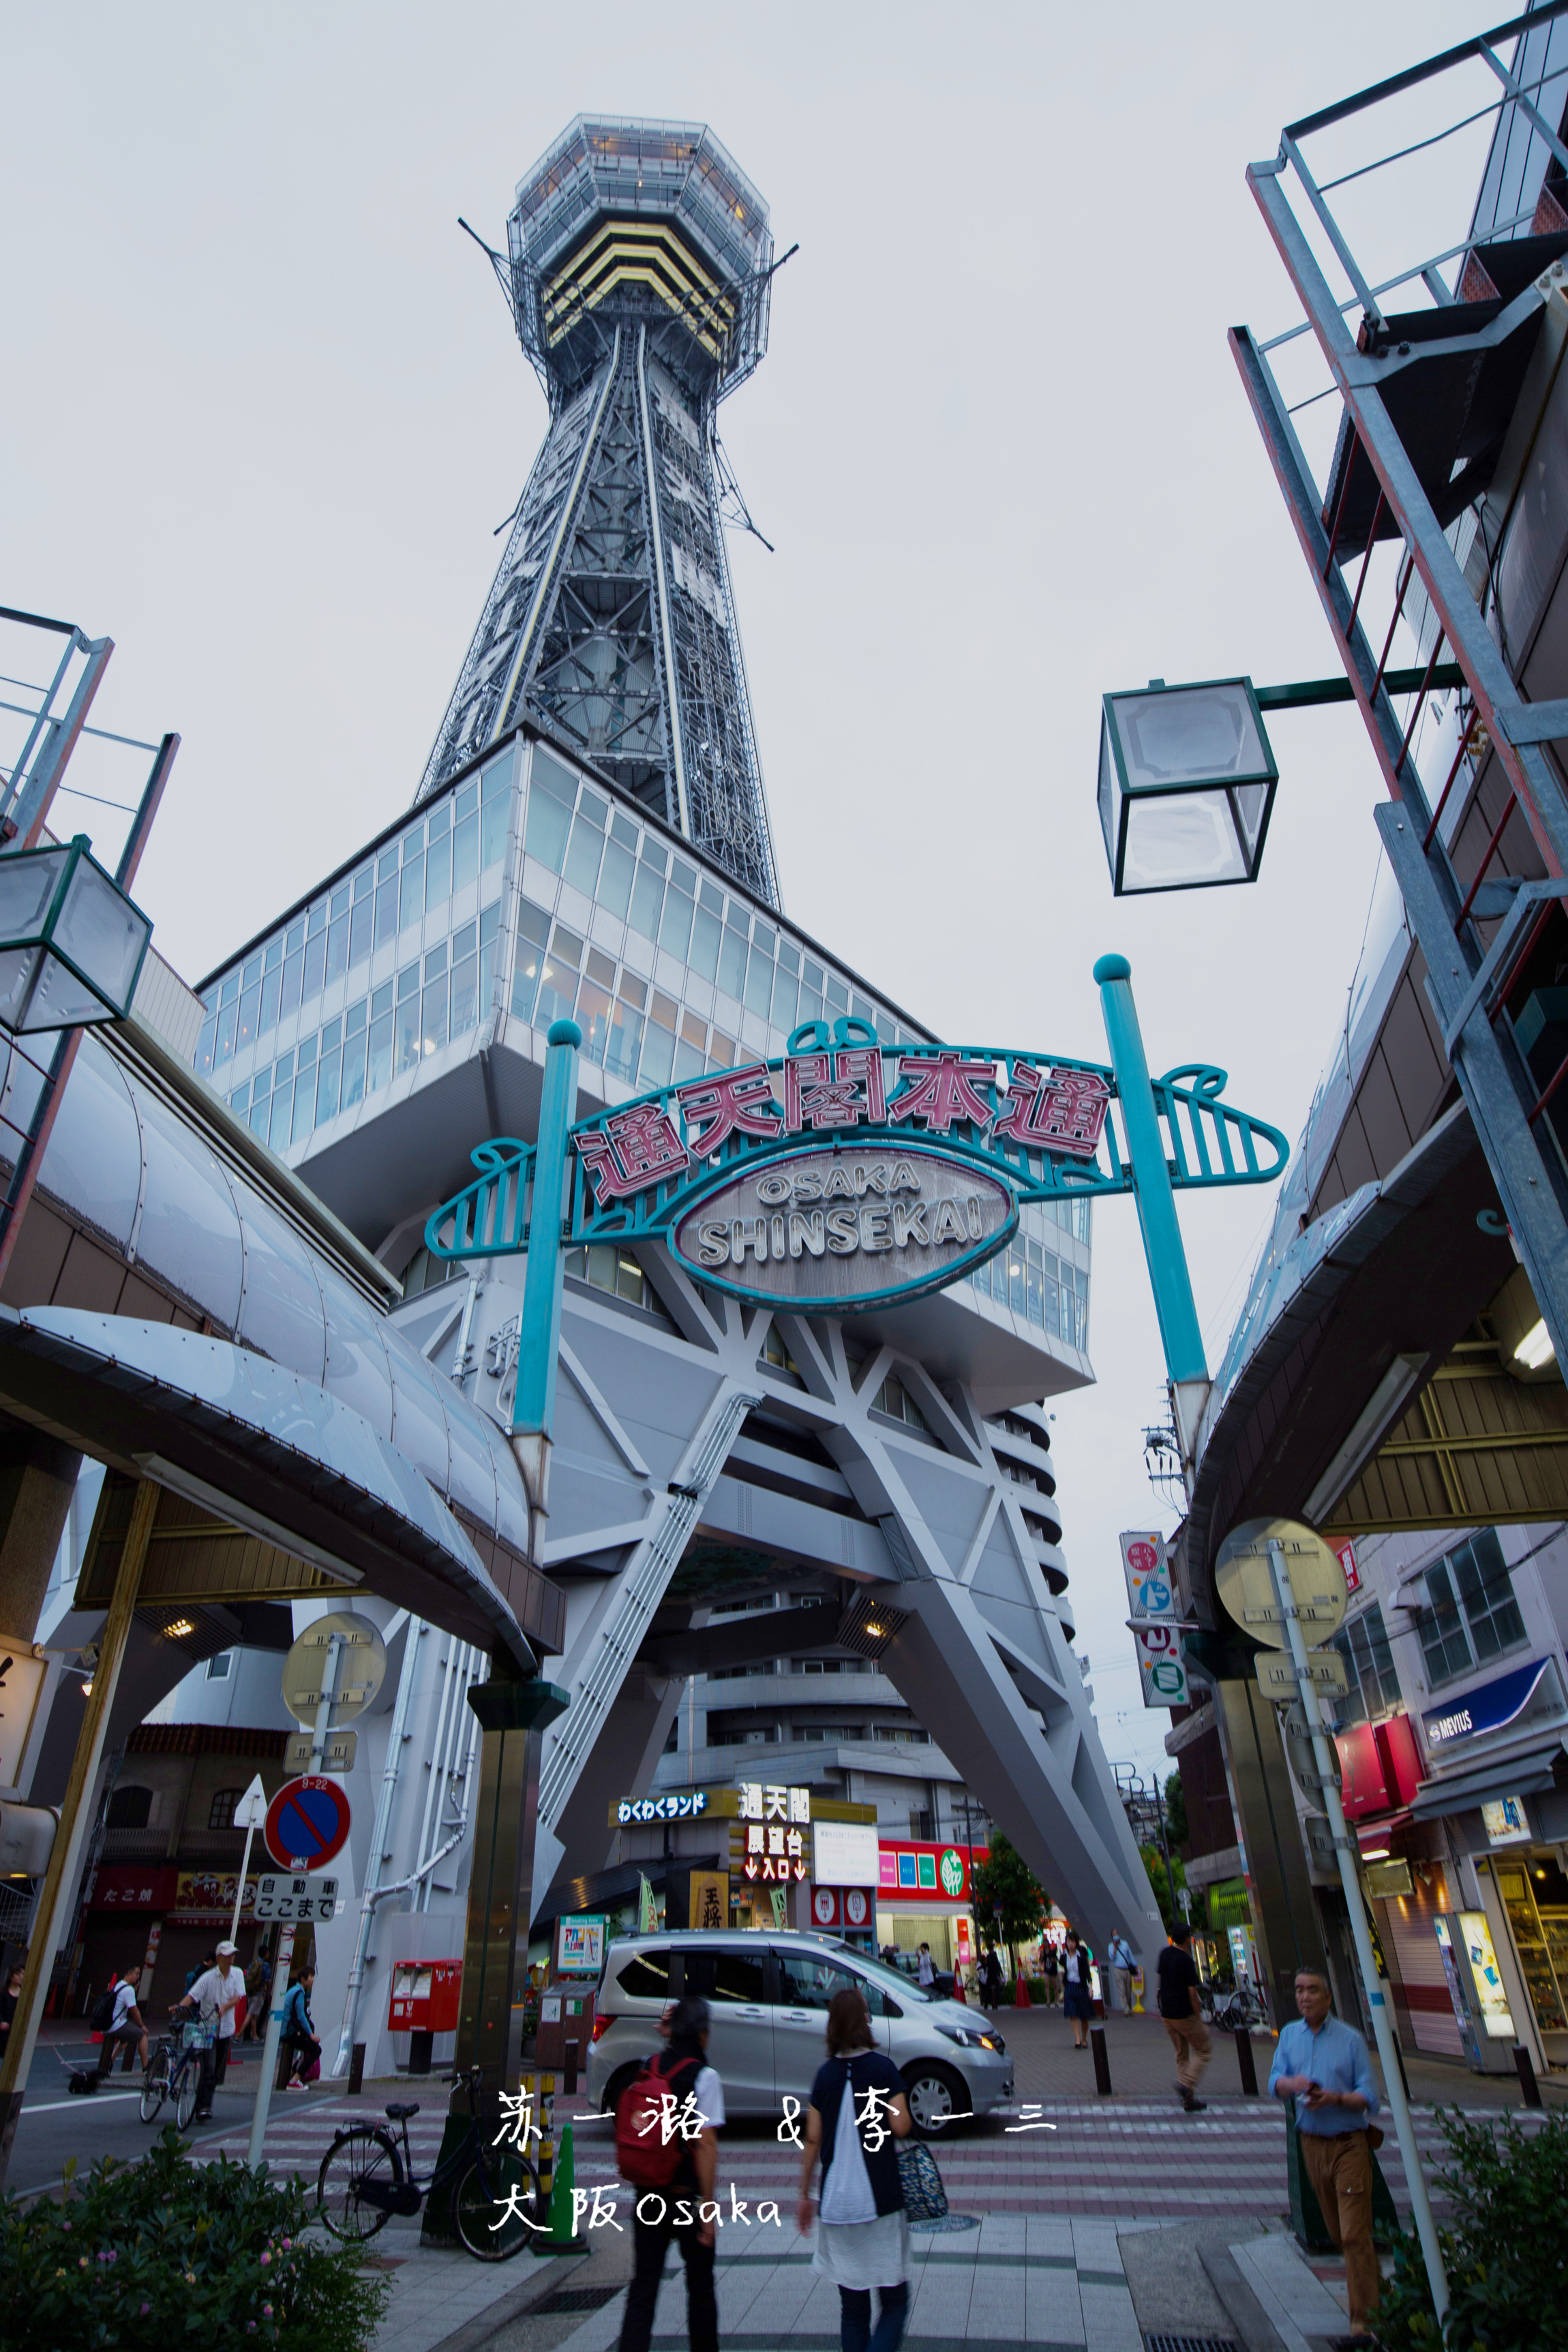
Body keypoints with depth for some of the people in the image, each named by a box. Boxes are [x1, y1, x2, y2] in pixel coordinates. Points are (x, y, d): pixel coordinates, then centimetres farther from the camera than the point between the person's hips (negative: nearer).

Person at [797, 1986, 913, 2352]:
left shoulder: (825, 2073, 2)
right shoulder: (882, 2067, -10)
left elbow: (813, 2139, 4)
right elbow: (901, 2128, -14)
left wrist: (805, 2195, 13)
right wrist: (903, 2112, 7)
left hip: (836, 2204, 4)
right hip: (880, 2200, -4)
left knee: (852, 2308, 16)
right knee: (894, 2301, 6)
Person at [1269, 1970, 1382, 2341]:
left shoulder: (1351, 2039, -7)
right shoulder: (1289, 2035, 5)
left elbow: (1369, 2097, -9)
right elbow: (1274, 2083, 0)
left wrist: (1336, 2098, -26)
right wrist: (1290, 2083, -22)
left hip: (1349, 2144, -4)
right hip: (1312, 2143, 4)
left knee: (1355, 2233, -8)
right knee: (1338, 2233, 14)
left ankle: (1363, 2317, 0)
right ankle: (1374, 2285, 36)